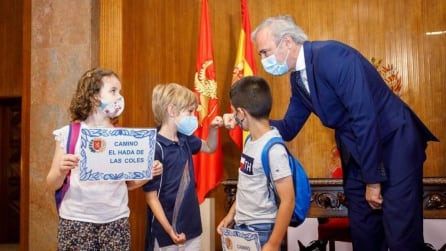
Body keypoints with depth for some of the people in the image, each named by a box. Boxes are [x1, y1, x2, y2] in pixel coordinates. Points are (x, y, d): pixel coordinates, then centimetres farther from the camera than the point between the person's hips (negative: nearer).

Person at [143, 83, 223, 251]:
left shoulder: (184, 139, 3)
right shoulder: (155, 148, -19)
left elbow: (209, 147, 24)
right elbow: (151, 197, -18)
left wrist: (214, 128, 5)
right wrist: (170, 231, -22)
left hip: (192, 227, 7)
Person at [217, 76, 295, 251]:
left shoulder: (273, 149, -22)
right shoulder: (250, 140, 3)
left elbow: (288, 201, -22)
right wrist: (231, 214, 15)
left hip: (261, 232, -8)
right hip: (241, 227, 8)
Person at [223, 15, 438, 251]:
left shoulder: (331, 55, -21)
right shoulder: (297, 78, 6)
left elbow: (365, 117, -25)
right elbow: (289, 128, 14)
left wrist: (373, 179, -19)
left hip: (395, 145, -8)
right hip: (357, 153, 8)